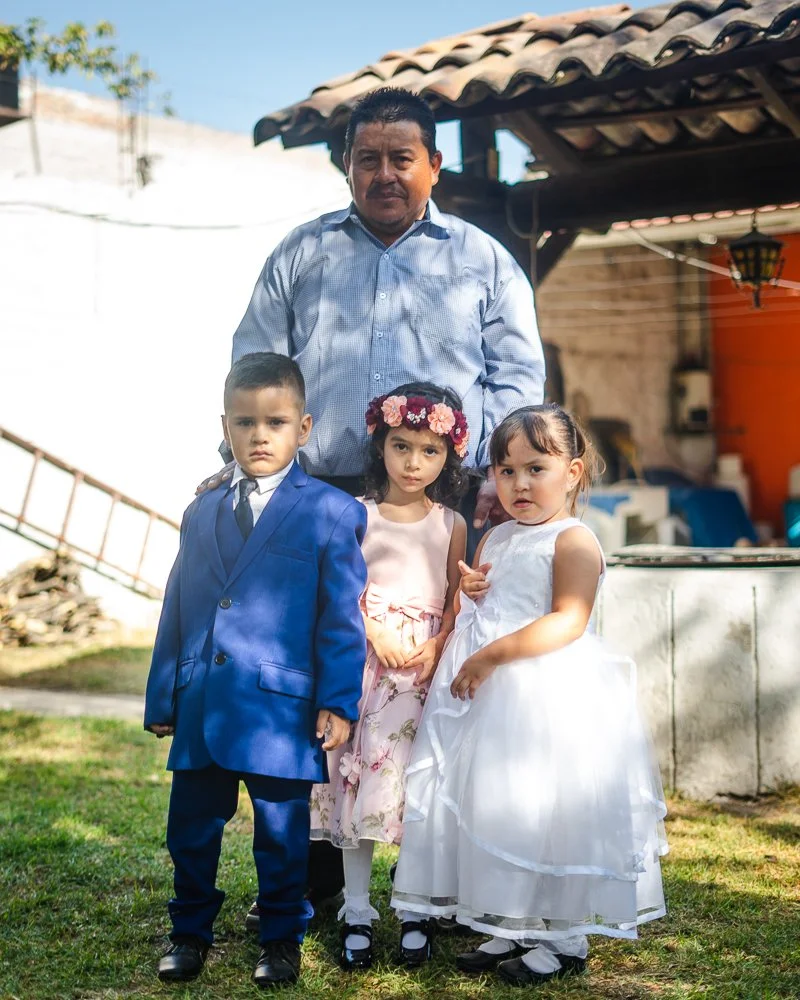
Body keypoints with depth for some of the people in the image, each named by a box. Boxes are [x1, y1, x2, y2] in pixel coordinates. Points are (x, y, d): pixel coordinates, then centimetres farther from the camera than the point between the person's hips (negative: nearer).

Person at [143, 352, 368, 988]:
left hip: (281, 711, -4)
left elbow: (342, 618, -5)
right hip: (200, 710, 4)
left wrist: (338, 702, -10)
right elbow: (177, 611, 14)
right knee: (191, 830, 12)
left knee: (282, 835, 8)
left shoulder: (332, 513, -2)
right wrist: (163, 698, 13)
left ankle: (283, 939, 27)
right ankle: (191, 932, 31)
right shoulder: (203, 513, 12)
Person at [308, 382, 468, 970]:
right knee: (358, 778, -2)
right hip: (365, 658, 0)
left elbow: (457, 597, 7)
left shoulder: (451, 524, 7)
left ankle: (415, 911, 9)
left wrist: (437, 647, -9)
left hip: (428, 663, 0)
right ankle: (357, 914, 5)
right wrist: (376, 633, -13)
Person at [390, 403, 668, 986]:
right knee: (493, 806, 11)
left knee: (546, 808, -4)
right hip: (489, 696, 8)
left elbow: (568, 621, -21)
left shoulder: (574, 540, -10)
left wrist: (492, 654, -25)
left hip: (550, 694, -8)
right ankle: (512, 928, 25)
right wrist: (469, 589, 3)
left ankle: (565, 939, 11)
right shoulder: (495, 540, 15)